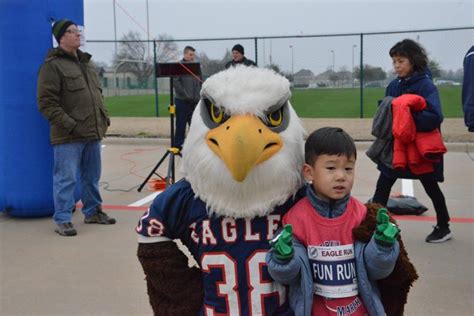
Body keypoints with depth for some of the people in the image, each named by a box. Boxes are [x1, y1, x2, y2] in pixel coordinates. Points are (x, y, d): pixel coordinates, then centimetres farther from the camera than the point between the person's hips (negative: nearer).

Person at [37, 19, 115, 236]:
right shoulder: (52, 65, -7)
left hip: (93, 133, 8)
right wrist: (69, 125, -18)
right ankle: (62, 219, 5)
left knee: (92, 177, 15)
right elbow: (46, 102, -13)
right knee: (66, 178, -4)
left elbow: (97, 94, 26)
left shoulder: (85, 62, 19)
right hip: (68, 137, -7)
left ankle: (93, 212, 27)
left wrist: (104, 118, 13)